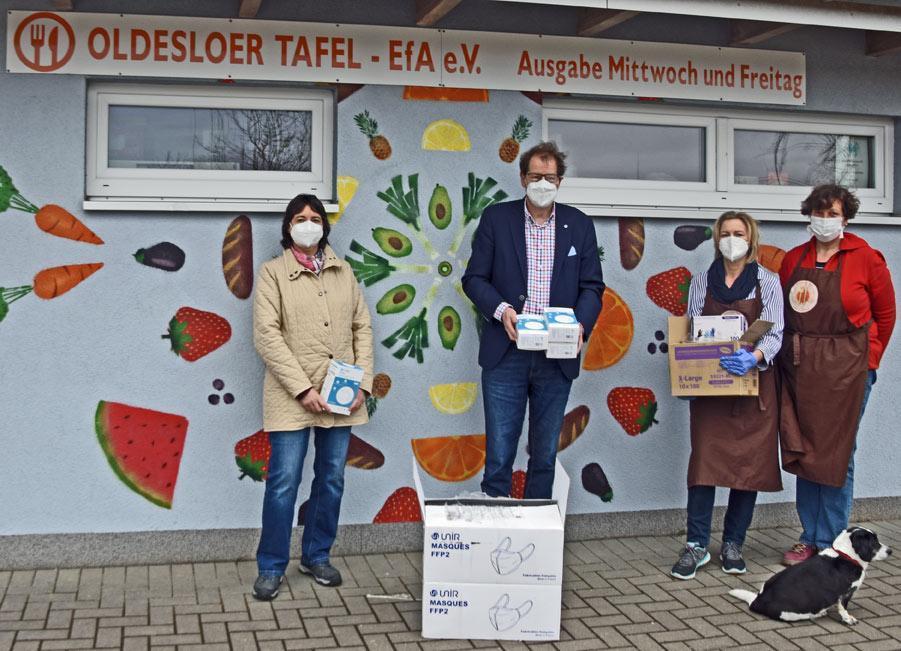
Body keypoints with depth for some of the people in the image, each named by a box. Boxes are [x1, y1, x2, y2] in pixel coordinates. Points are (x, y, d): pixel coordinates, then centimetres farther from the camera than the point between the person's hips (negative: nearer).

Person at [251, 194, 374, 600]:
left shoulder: (342, 272, 13)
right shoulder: (273, 273, 1)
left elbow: (362, 327, 11)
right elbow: (267, 336, -8)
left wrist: (363, 383, -1)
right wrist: (303, 389, -15)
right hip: (293, 398, -4)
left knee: (332, 480, 11)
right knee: (284, 482, -3)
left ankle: (316, 556, 26)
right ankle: (271, 567, 10)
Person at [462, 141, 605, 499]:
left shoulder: (579, 224, 9)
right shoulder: (496, 218, 4)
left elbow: (592, 286, 7)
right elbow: (474, 278, 3)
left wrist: (581, 325, -12)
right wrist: (501, 309, -16)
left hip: (557, 356, 2)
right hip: (506, 353, -2)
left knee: (545, 455, 10)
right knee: (498, 454, -1)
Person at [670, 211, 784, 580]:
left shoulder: (767, 282, 5)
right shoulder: (701, 283, 10)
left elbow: (775, 332, -4)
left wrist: (755, 356, -26)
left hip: (753, 383, 0)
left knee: (750, 463, 1)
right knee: (704, 460, -7)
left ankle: (733, 545, 12)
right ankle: (696, 546, -1)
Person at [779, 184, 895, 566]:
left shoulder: (866, 259, -1)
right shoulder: (792, 260, 10)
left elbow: (885, 313, 5)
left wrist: (867, 359, 5)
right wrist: (796, 353, 6)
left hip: (845, 369, -4)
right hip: (799, 369, 4)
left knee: (836, 454, -1)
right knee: (803, 451, 7)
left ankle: (830, 544, 9)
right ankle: (810, 538, 18)